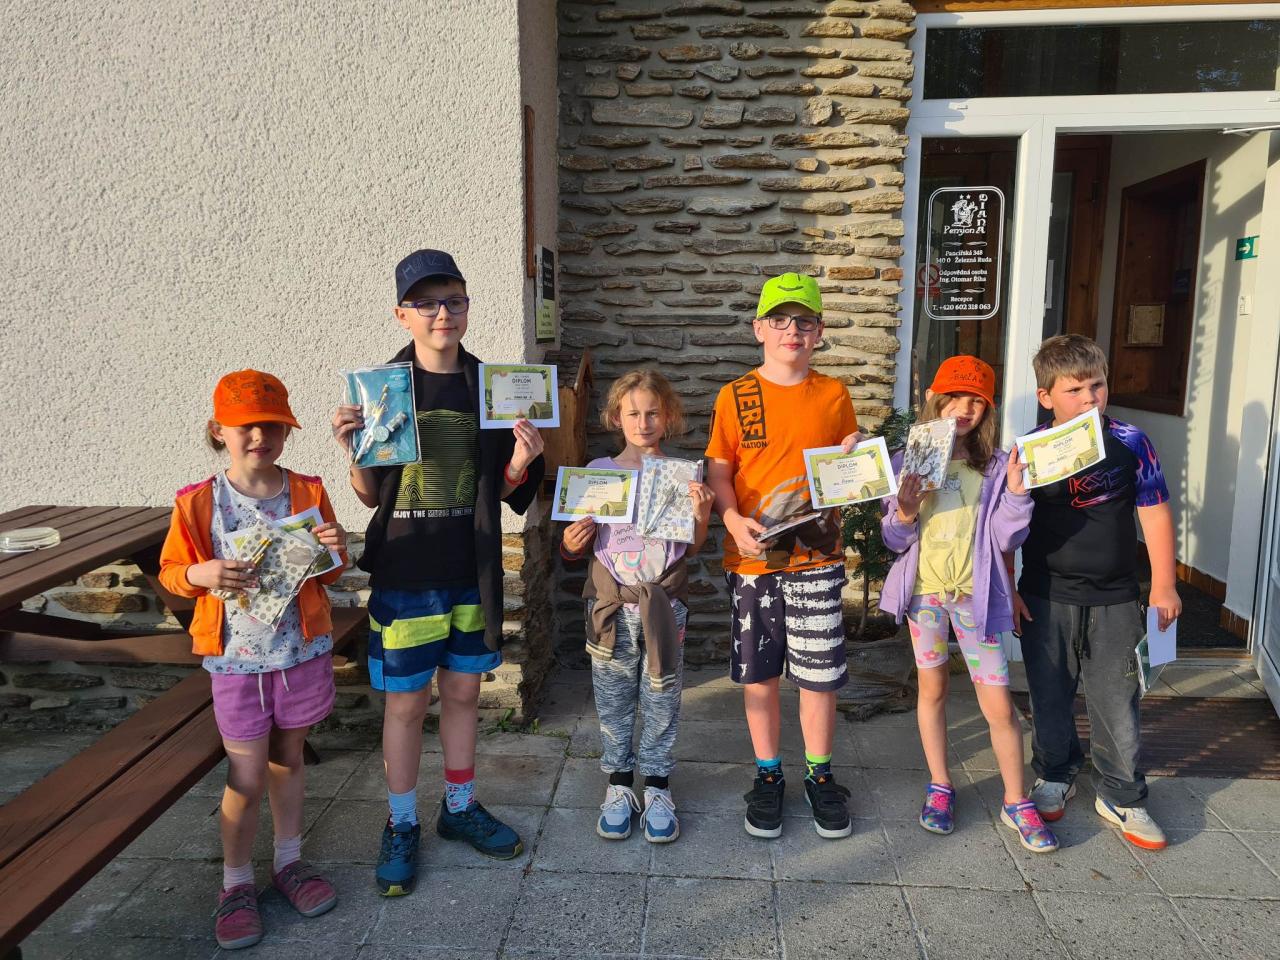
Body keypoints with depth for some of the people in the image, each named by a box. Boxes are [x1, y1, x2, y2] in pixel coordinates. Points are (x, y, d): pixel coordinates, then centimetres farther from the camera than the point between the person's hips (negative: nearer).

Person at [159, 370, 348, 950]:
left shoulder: (308, 493, -1)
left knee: (287, 759, 18)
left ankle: (289, 861, 36)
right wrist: (202, 574, -18)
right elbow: (171, 570, 4)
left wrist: (335, 553, -14)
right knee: (246, 777, 3)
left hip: (302, 650, 2)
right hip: (236, 657, -2)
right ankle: (236, 883, 25)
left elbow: (328, 575, 9)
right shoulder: (198, 503, -6)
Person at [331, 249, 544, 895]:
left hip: (471, 569, 3)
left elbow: (498, 491, 5)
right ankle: (401, 825, 26)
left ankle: (460, 807, 34)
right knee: (406, 699, 7)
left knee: (463, 690, 15)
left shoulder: (489, 386, 2)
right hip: (404, 570, -2)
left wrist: (521, 463, -15)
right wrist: (354, 451, -18)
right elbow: (370, 494, 0)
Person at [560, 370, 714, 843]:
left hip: (664, 605, 0)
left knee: (662, 698, 8)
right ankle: (618, 783, 27)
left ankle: (658, 786, 25)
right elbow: (578, 541, 7)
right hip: (611, 604, 0)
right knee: (613, 700, 10)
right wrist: (571, 544, -15)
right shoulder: (599, 471, 1)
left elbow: (693, 546, 3)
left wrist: (702, 513, -15)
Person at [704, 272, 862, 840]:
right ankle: (768, 776, 29)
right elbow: (719, 471, 0)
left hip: (817, 557, 1)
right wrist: (734, 519, -16)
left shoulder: (834, 395, 4)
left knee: (819, 676, 6)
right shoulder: (735, 397, 0)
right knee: (759, 676, 9)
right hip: (753, 556, 0)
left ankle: (819, 774, 28)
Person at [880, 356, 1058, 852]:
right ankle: (939, 788, 32)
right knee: (932, 687, 15)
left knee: (999, 704, 2)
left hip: (975, 594, -1)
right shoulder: (909, 462, -1)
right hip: (924, 589, 1)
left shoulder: (996, 466, -2)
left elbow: (1004, 538, -5)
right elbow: (894, 541, 0)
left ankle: (1016, 803, 21)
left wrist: (1015, 494, -19)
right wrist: (905, 516, -21)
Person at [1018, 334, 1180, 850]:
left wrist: (1163, 587, 2)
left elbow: (1155, 513, 1)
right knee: (1049, 697, 14)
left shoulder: (1129, 442, -7)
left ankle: (1121, 798, 25)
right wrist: (1007, 591, -1)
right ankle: (1055, 776, 36)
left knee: (1117, 702, 7)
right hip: (1045, 599, 0)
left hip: (1115, 600, 0)